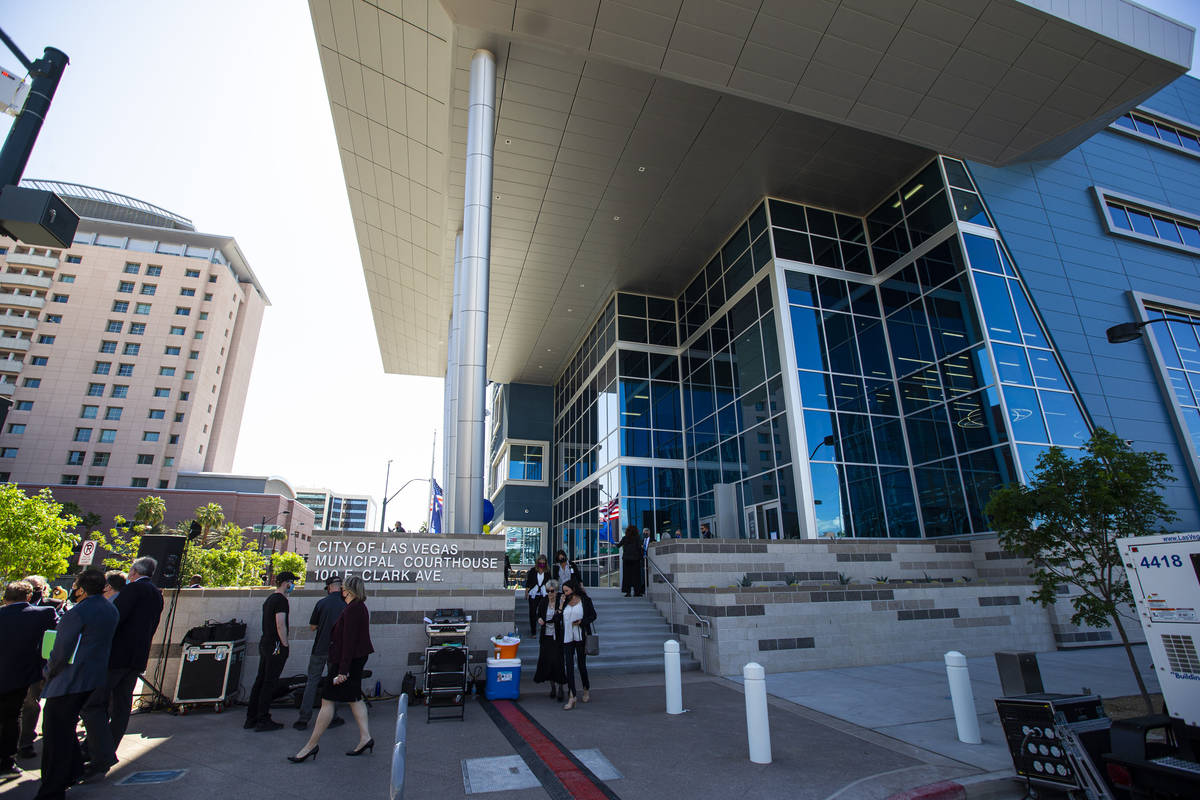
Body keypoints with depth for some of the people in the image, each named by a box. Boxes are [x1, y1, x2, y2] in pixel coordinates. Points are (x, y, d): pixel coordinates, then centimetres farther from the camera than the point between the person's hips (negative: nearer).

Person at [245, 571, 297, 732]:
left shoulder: (269, 598, 16)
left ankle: (251, 718, 20)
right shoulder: (280, 600, -15)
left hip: (265, 643, 10)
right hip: (276, 646, -10)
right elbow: (280, 625, -20)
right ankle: (263, 720, 1)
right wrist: (286, 645, -12)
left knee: (260, 680, 14)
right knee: (269, 682, -4)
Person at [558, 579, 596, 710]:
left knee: (582, 664, 8)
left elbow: (593, 615, 2)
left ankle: (586, 689, 33)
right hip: (567, 638, 3)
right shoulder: (564, 602, 10)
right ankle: (571, 697, -2)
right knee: (569, 666, -5)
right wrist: (561, 605, -4)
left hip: (581, 637, -2)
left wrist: (582, 621, -12)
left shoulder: (585, 600, 0)